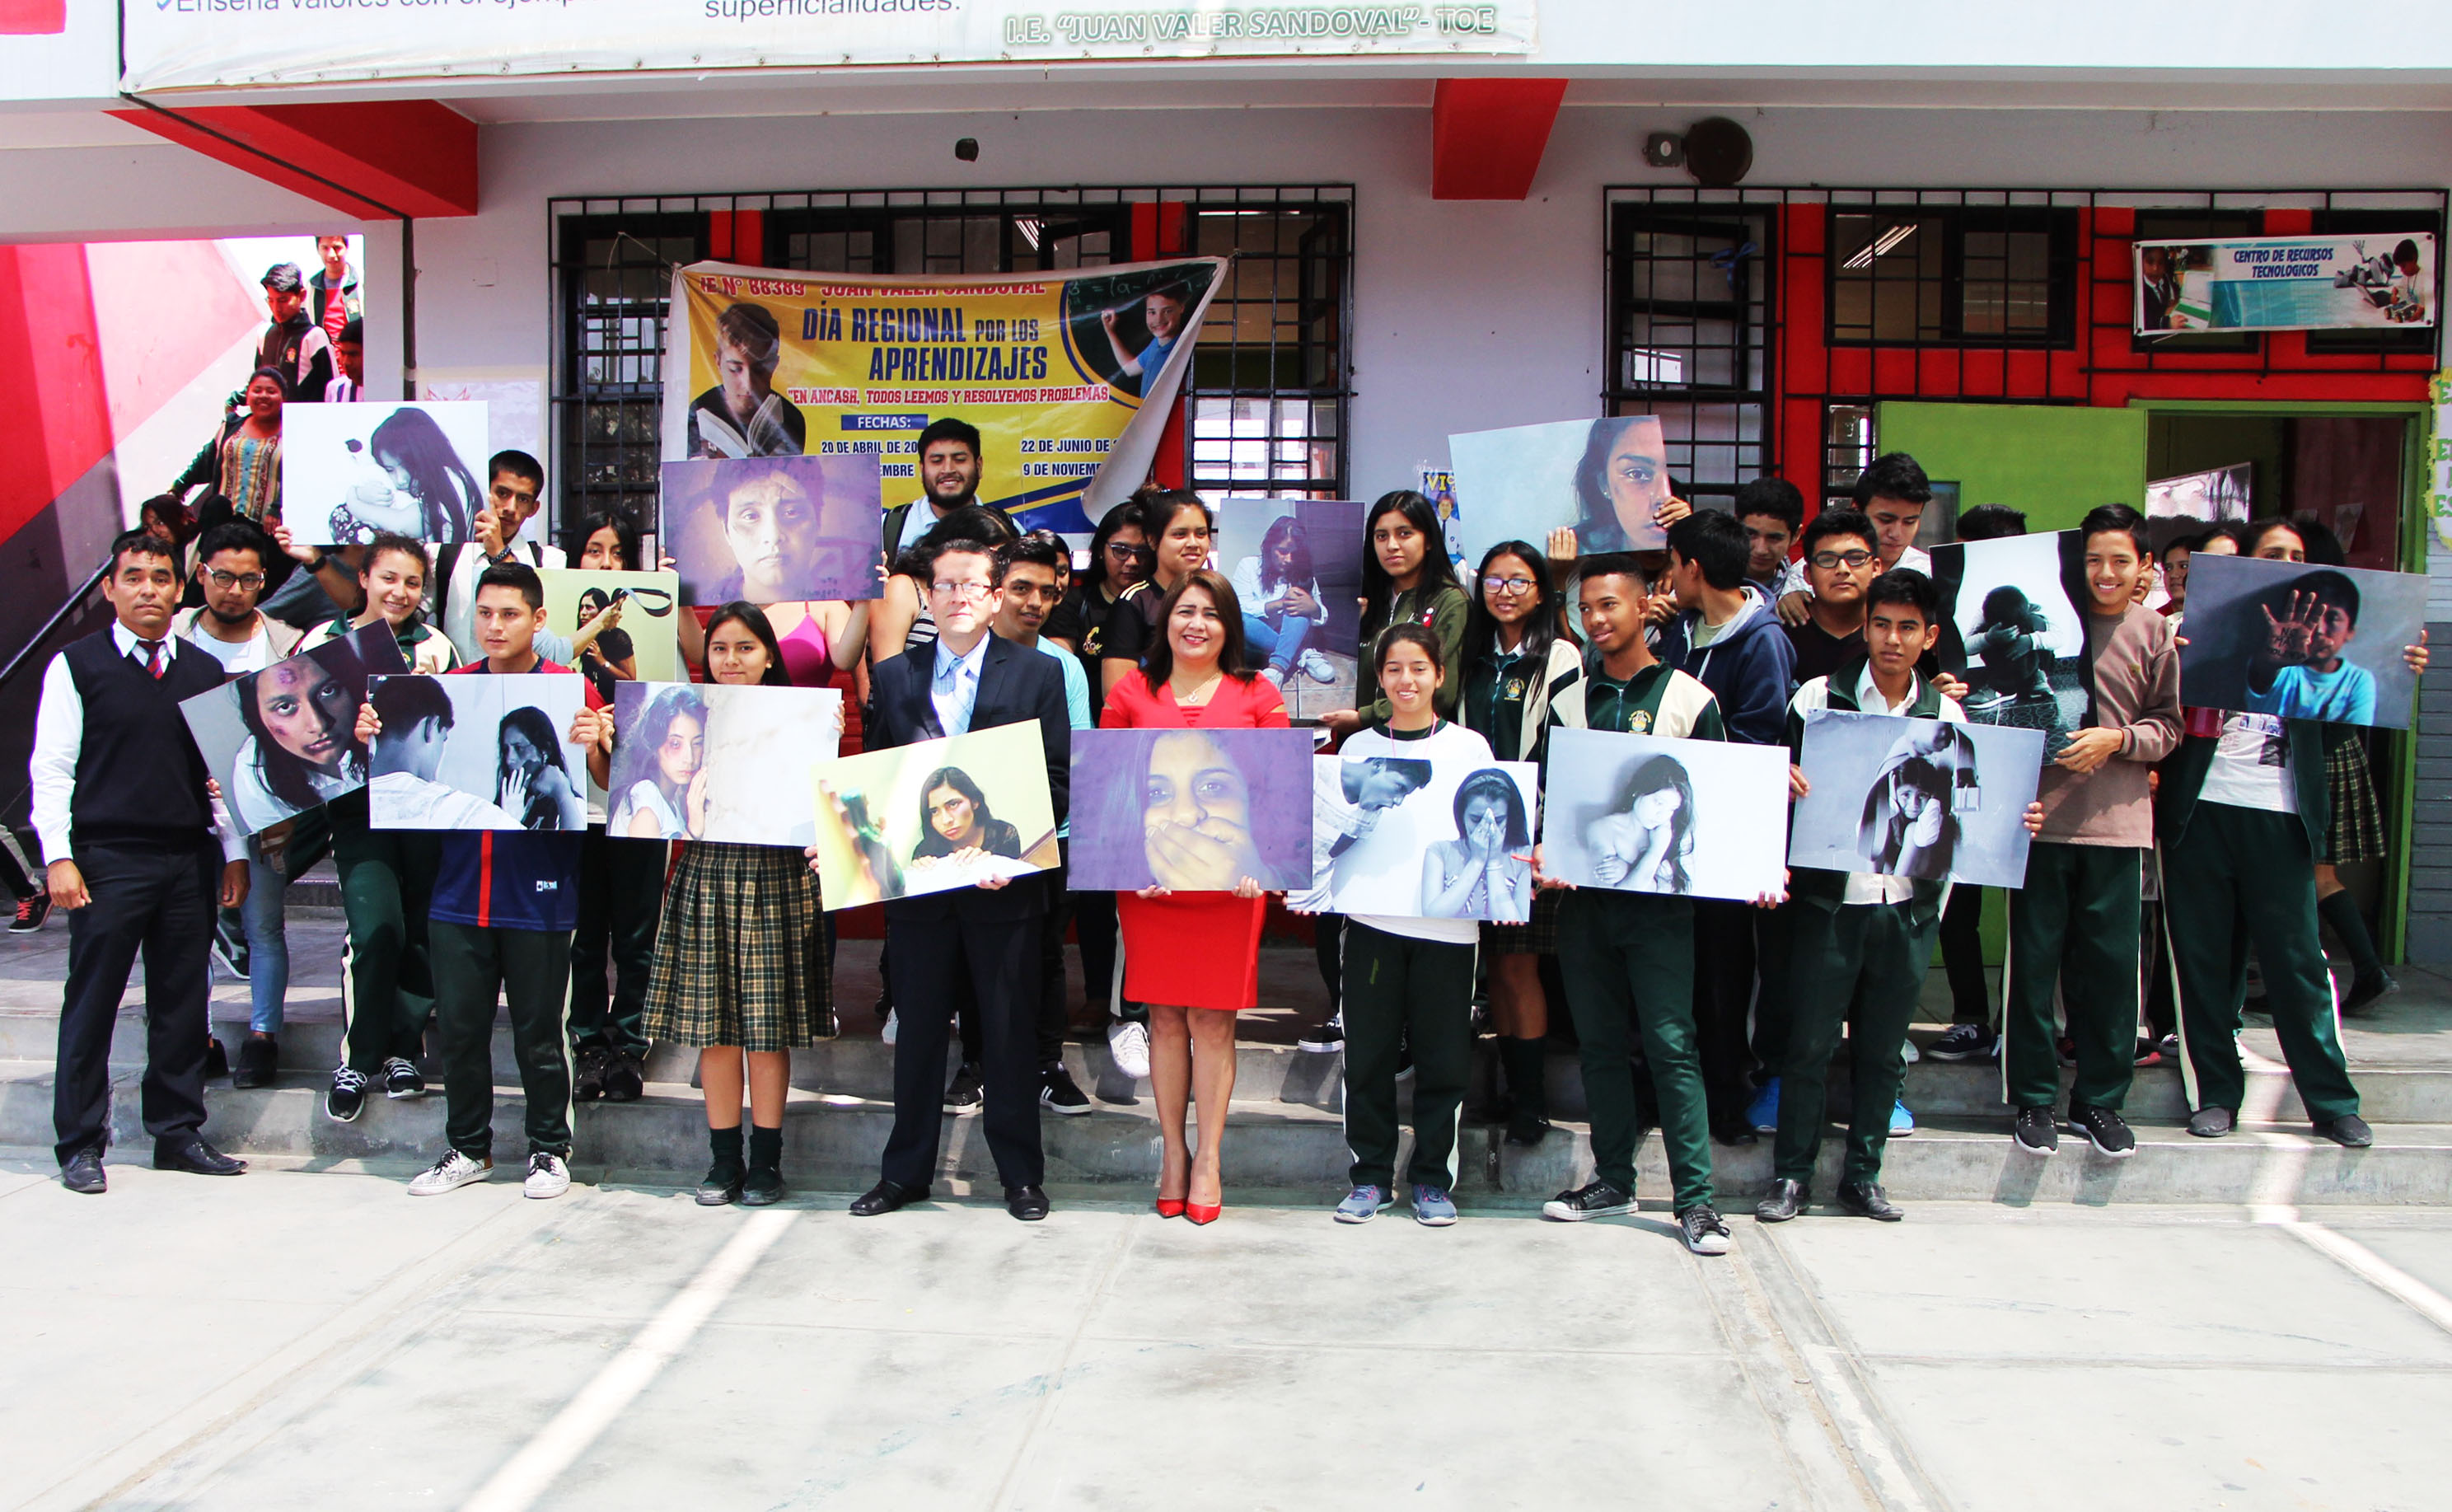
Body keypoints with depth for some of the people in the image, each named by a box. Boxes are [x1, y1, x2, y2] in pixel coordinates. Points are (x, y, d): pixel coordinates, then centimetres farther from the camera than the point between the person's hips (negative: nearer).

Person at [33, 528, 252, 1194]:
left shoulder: (206, 671, 11)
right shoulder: (77, 666, 1)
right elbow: (51, 768, -2)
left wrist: (235, 853, 8)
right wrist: (58, 857, -9)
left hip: (190, 861, 4)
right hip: (107, 859, -3)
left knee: (183, 1002, 8)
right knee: (91, 1002, 2)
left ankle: (177, 1133, 18)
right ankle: (80, 1144, 12)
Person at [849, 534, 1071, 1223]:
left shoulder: (1037, 674, 3)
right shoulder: (894, 676, 9)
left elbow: (1058, 778, -1)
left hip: (1003, 884, -2)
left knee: (1009, 1031, 5)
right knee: (918, 1030, 11)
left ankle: (1020, 1174, 17)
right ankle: (905, 1171, 23)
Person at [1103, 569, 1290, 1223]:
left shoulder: (1258, 695, 7)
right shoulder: (1131, 693, 9)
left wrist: (1259, 858, -10)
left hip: (1229, 881, -1)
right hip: (1149, 880, 1)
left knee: (1214, 1019, 1)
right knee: (1165, 1017, 6)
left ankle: (1209, 1160, 11)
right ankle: (1172, 1154, 17)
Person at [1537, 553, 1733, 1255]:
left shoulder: (1688, 699, 0)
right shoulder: (1568, 703, 11)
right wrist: (1542, 854, -7)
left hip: (1659, 895, -4)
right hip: (1582, 892, 4)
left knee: (1671, 1042, -6)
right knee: (1599, 1043, 10)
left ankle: (1695, 1197, -1)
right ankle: (1612, 1180, 21)